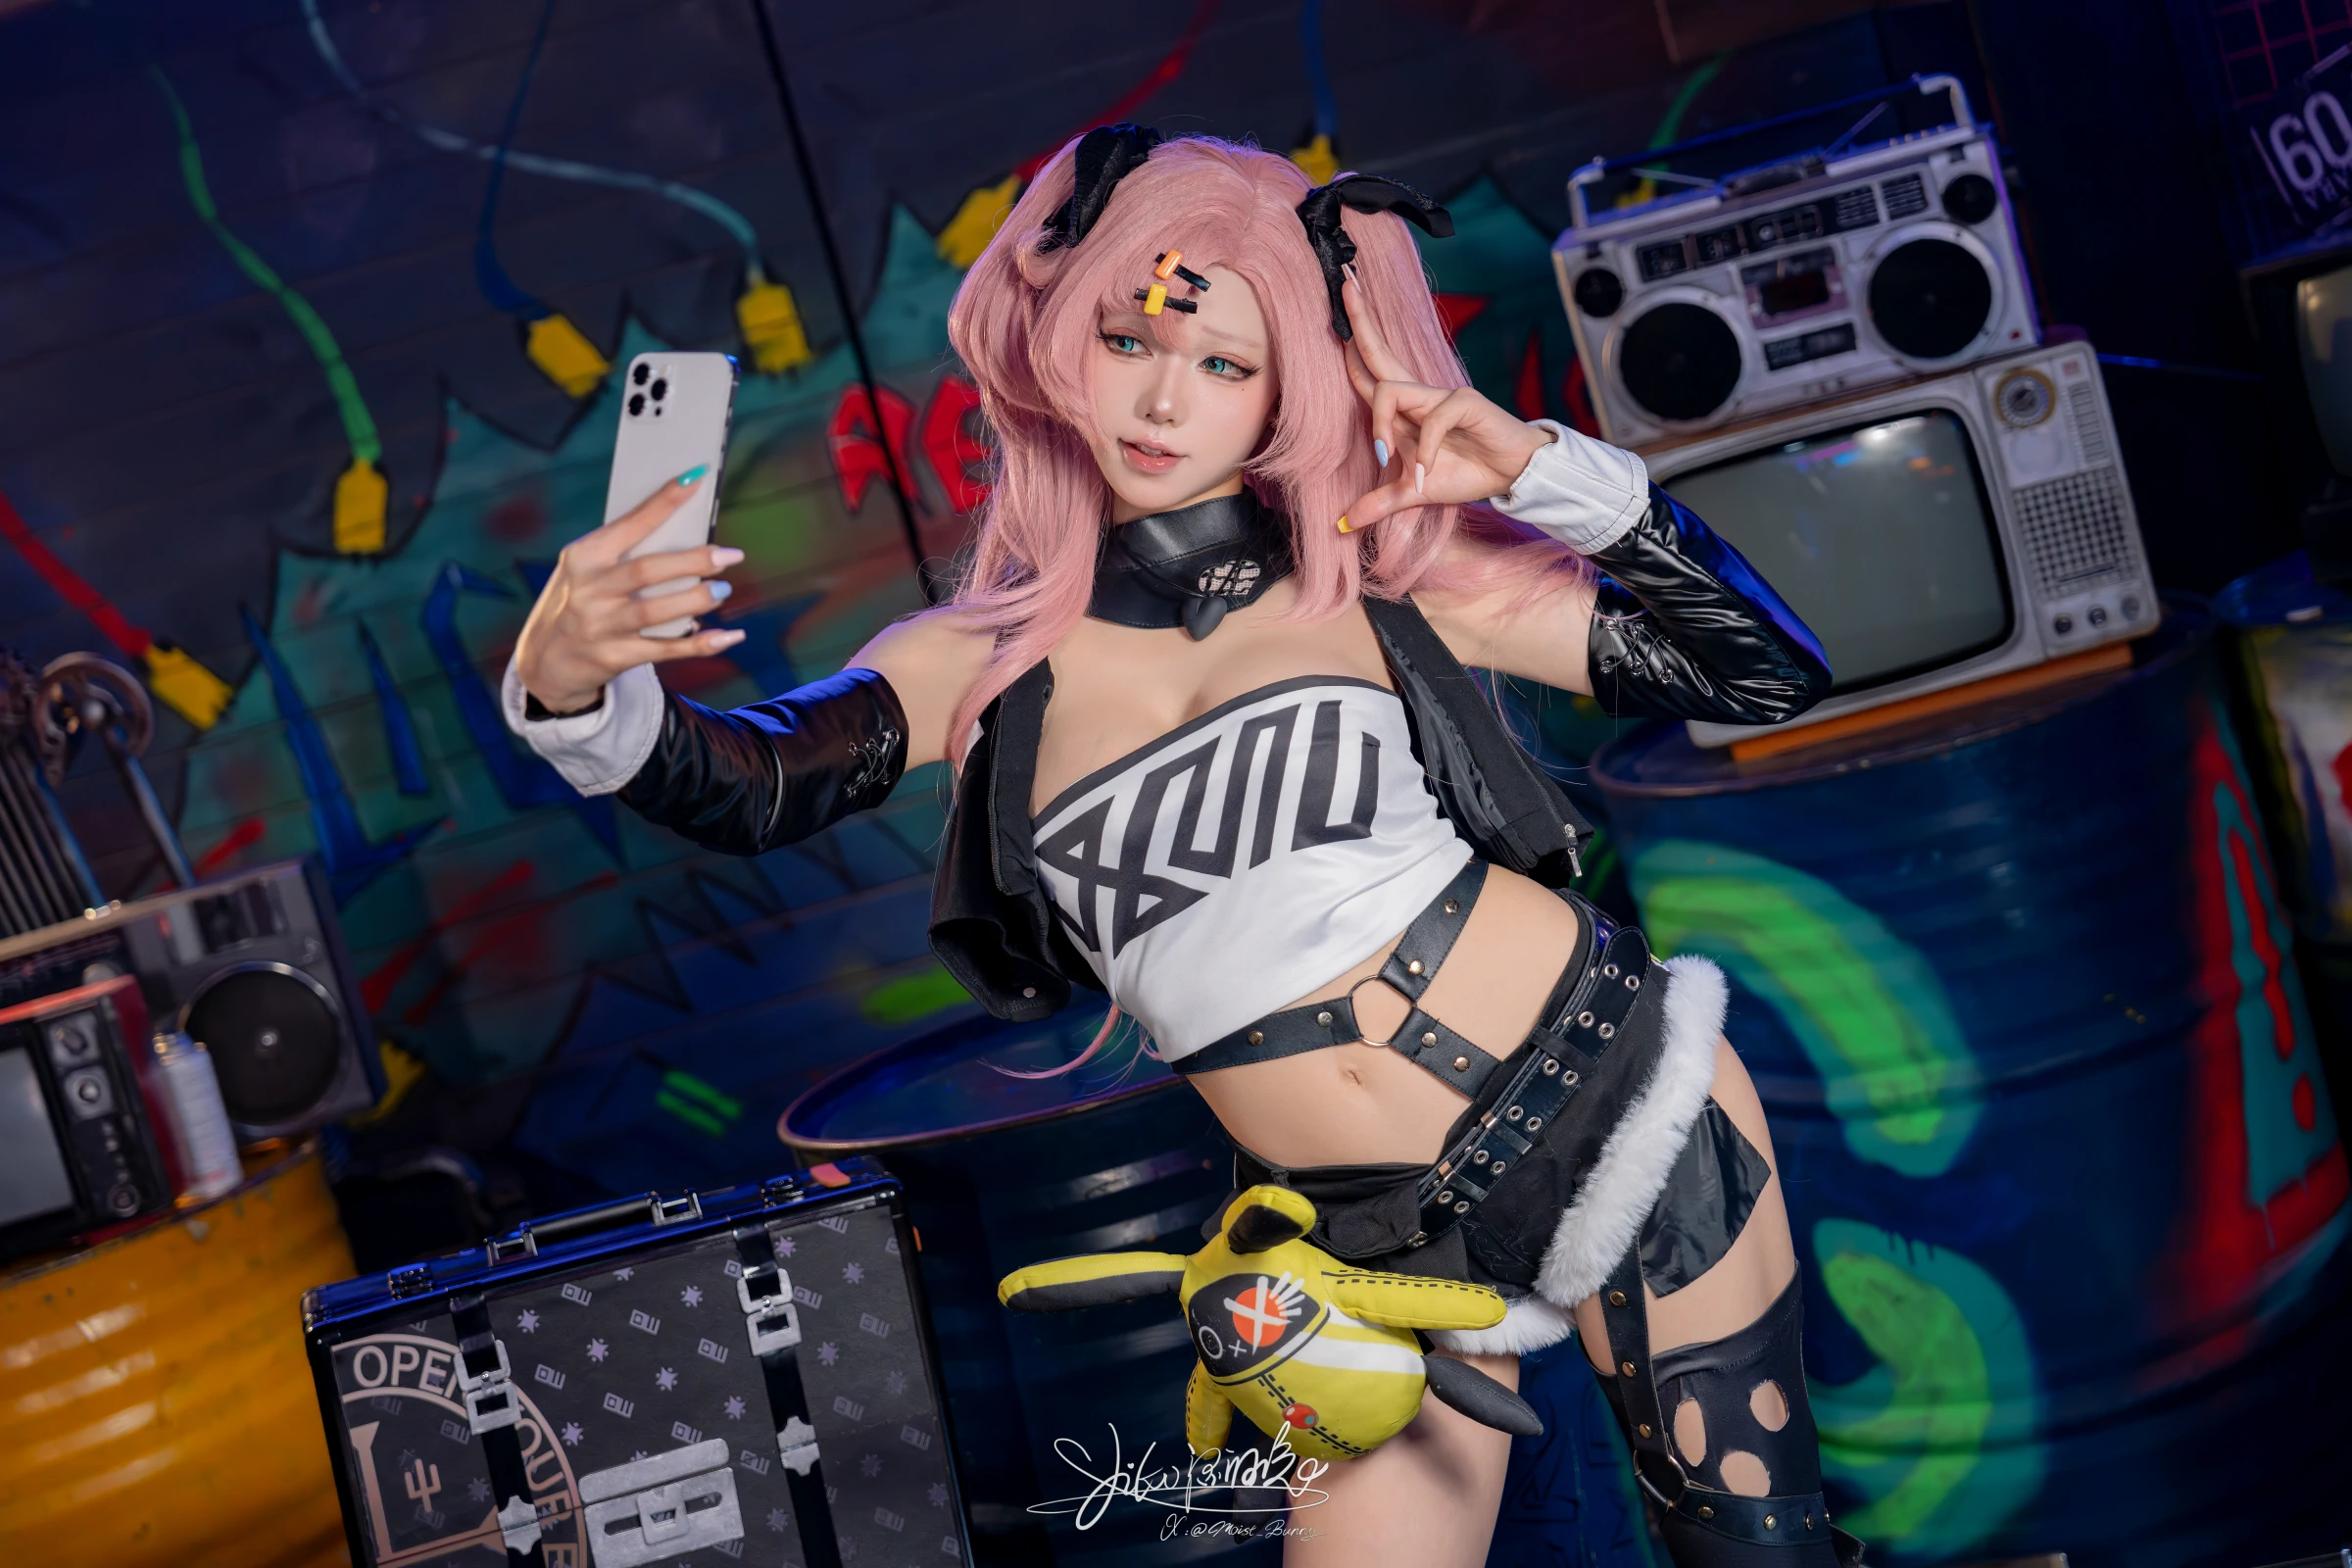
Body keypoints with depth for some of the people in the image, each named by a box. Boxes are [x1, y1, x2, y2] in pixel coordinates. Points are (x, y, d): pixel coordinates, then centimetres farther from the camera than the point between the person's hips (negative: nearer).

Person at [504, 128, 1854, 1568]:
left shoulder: (1392, 575, -1)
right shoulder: (990, 662, 2)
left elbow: (1768, 670, -1)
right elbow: (746, 788, -14)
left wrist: (1546, 471, -10)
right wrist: (577, 694, -34)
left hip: (1605, 1101, -1)